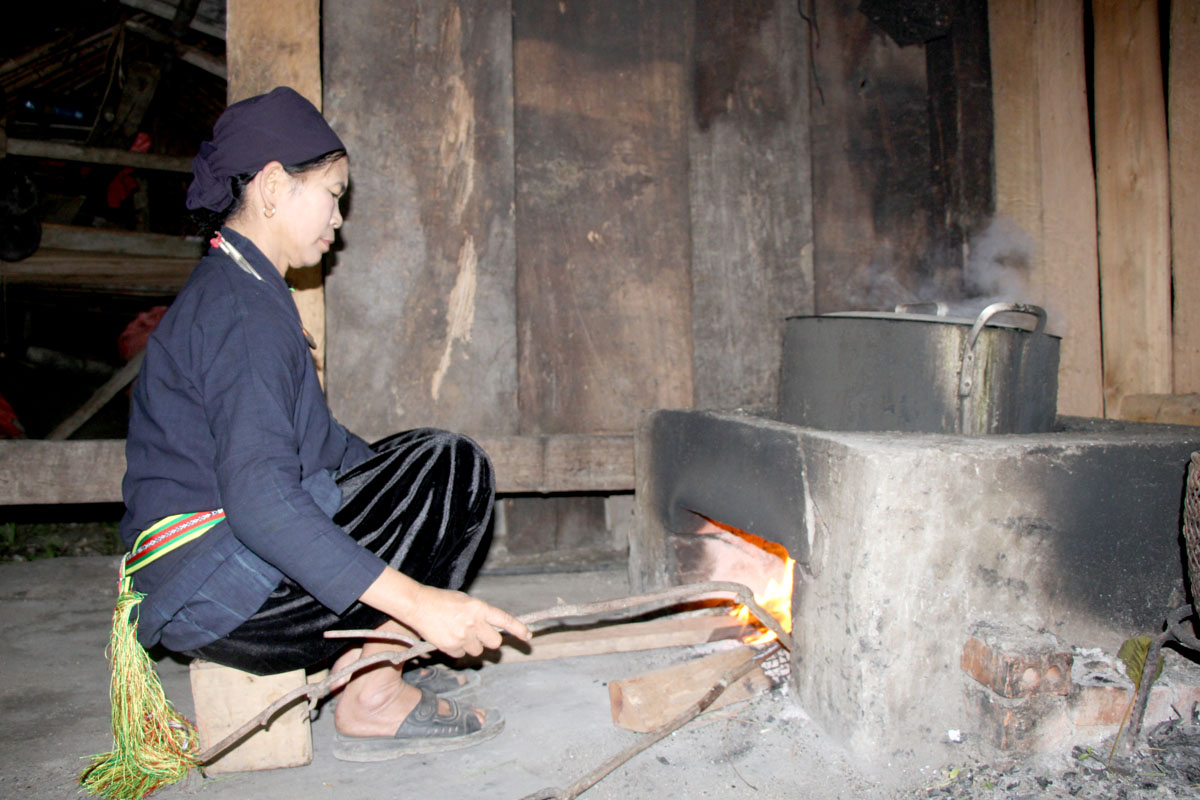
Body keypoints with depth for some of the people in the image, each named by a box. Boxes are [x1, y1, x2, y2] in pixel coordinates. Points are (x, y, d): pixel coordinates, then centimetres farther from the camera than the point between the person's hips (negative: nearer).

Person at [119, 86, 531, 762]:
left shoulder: (231, 290, 17)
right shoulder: (244, 306, -17)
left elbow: (315, 440, 22)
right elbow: (259, 499, -29)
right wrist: (417, 602, -32)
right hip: (212, 591, -10)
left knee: (426, 466, 17)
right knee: (455, 465, -14)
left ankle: (365, 661, 6)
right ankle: (372, 697, -9)